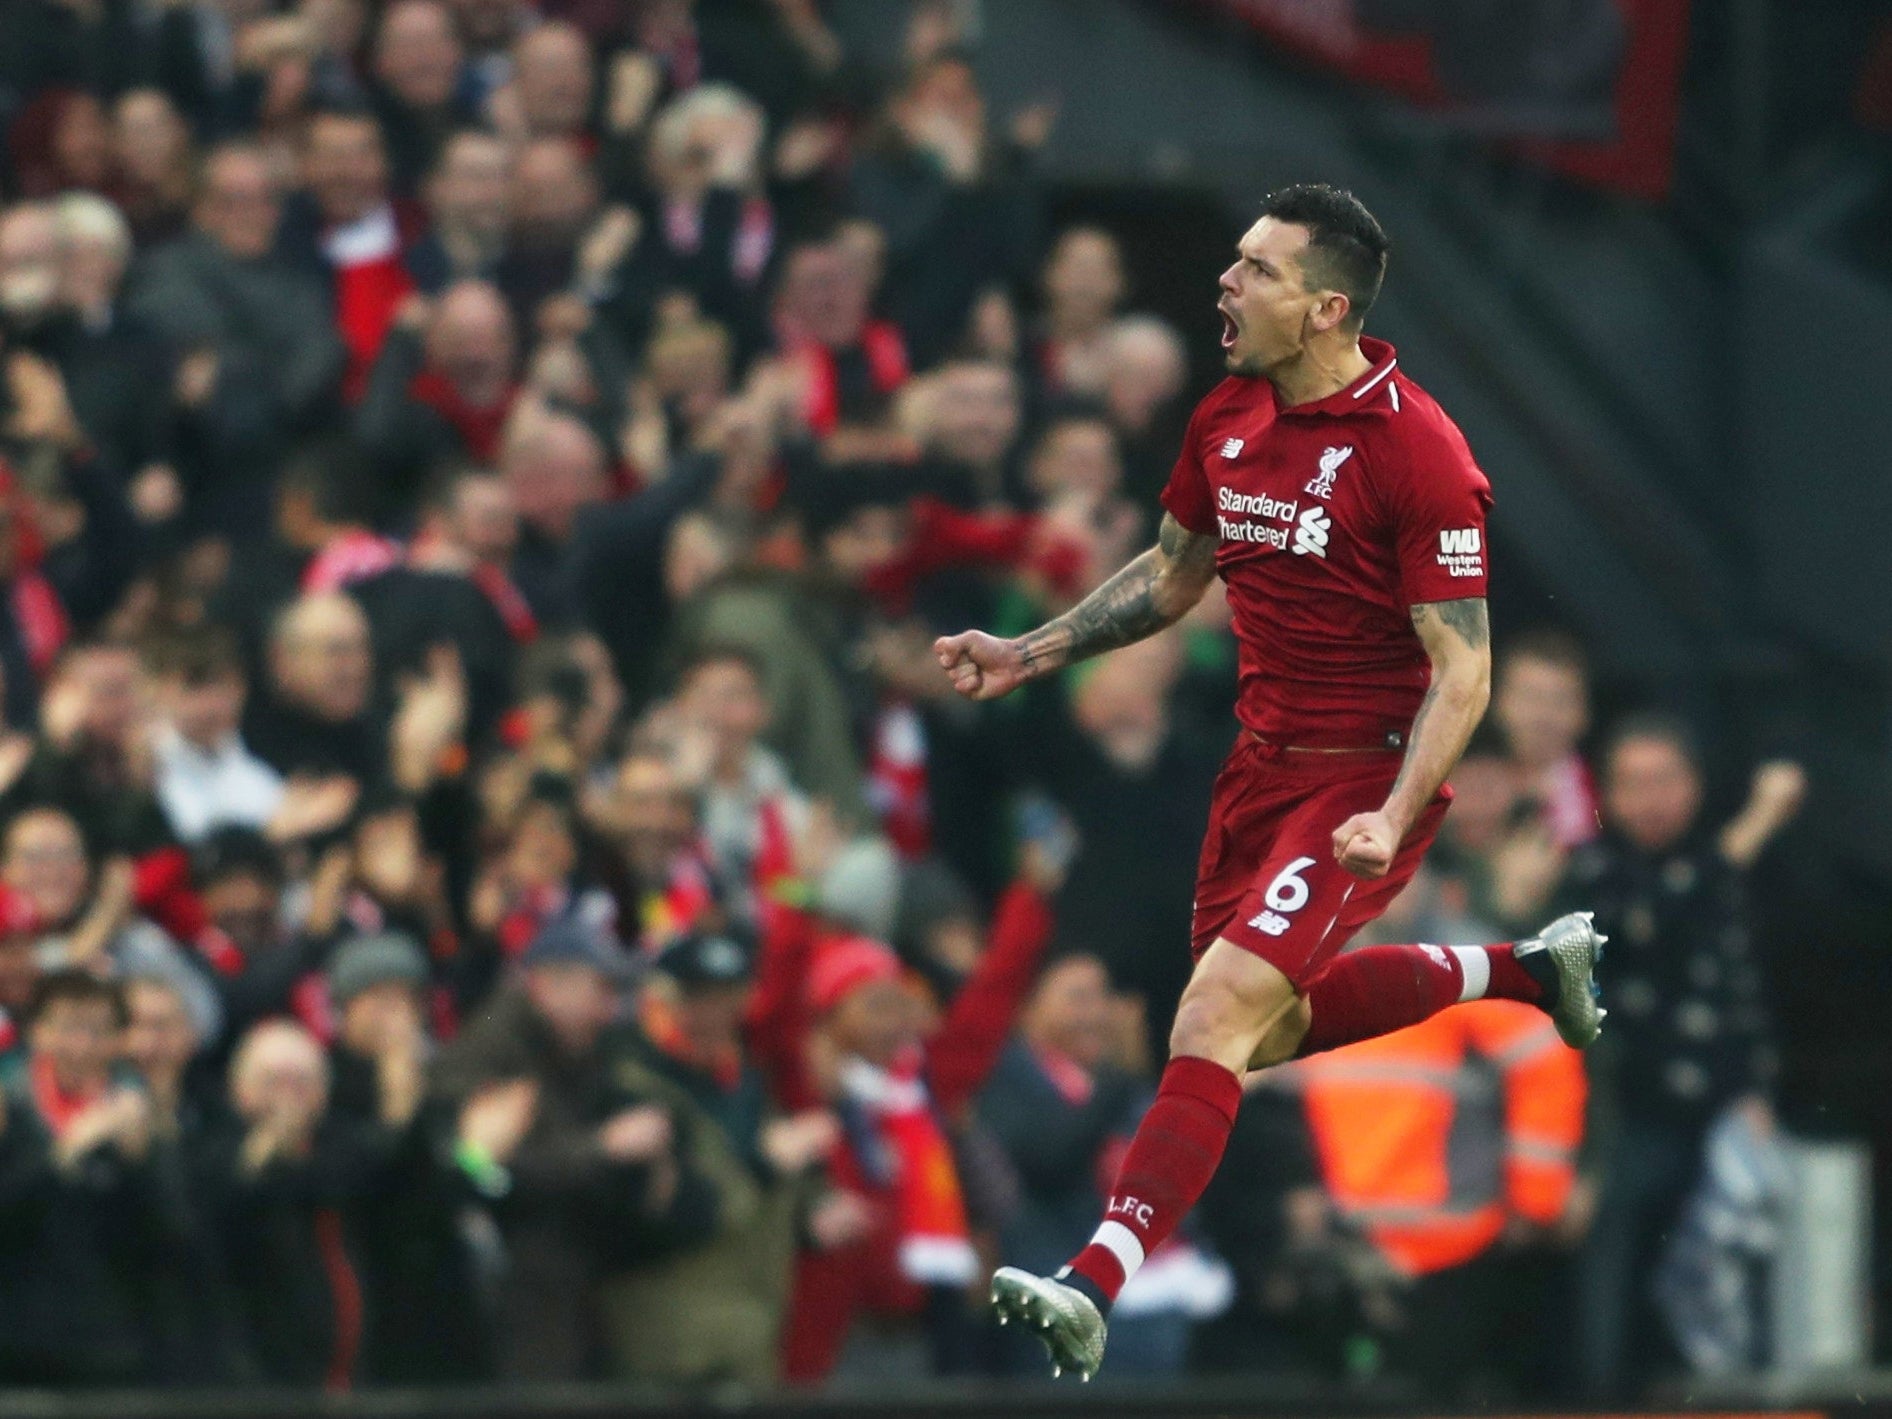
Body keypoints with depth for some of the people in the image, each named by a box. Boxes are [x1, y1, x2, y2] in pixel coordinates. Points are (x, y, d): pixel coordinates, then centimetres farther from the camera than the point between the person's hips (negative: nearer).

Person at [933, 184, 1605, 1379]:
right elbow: (1173, 574, 20)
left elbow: (1464, 668, -19)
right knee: (1263, 1032, 20)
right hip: (1264, 761, 9)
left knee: (1219, 1009, -22)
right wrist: (1030, 654, 10)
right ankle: (1525, 971, 36)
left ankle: (1098, 1282, -28)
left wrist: (1393, 819, -30)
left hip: (1367, 776, -9)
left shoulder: (1415, 450, -20)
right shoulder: (1229, 421, 2)